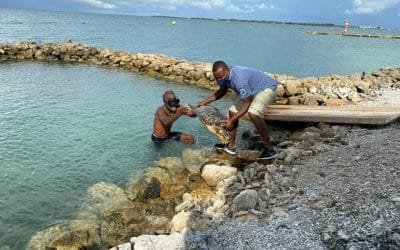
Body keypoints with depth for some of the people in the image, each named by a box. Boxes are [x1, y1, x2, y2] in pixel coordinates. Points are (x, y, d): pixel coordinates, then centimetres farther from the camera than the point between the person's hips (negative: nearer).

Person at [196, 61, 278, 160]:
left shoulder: (239, 80, -36)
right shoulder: (224, 76, -9)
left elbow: (247, 104, -28)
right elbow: (222, 91, 12)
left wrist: (232, 120, -24)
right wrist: (204, 102, 3)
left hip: (267, 87, -9)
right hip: (252, 90, 10)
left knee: (253, 113, -33)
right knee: (233, 111, 6)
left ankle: (269, 149, -24)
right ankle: (231, 146, 15)